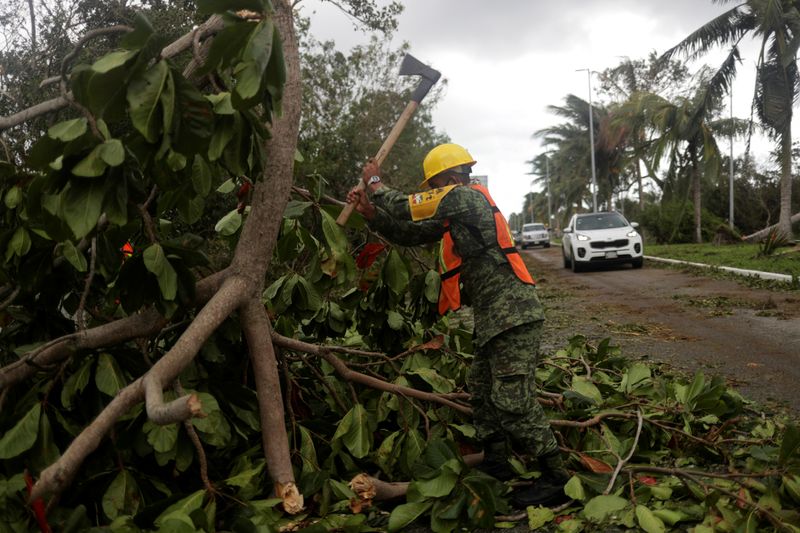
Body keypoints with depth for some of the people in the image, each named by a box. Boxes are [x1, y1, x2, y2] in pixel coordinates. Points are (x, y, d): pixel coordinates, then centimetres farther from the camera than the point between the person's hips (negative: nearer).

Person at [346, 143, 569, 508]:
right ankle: (495, 463, 28)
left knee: (513, 400, -10)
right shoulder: (456, 212, 20)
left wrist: (375, 185, 12)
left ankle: (555, 479, -3)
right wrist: (371, 212, 13)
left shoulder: (466, 196, -8)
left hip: (511, 314, -11)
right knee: (481, 388, 17)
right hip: (495, 316, 11)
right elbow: (411, 233, 21)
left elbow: (407, 208, -5)